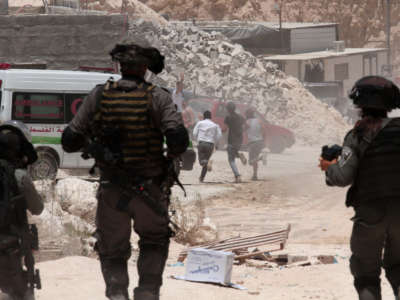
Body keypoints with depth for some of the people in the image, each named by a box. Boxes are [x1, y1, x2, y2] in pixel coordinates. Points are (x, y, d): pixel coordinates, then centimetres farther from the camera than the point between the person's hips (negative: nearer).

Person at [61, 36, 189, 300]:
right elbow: (178, 137, -21)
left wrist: (92, 145, 15)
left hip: (111, 191, 1)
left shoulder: (99, 96, -3)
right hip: (150, 190, -1)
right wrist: (173, 155, 0)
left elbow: (70, 141, -4)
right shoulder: (157, 98, -8)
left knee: (113, 252, 15)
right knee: (154, 242, 24)